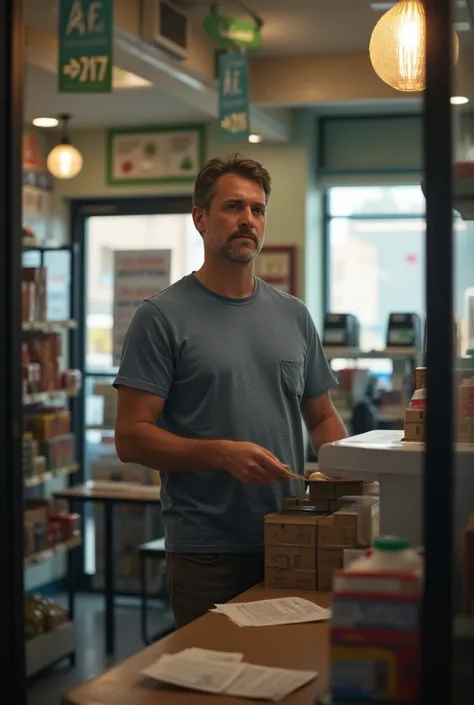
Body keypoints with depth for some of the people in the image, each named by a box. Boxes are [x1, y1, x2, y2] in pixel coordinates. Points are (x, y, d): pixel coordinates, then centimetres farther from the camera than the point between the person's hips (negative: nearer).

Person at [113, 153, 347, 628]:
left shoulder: (294, 316, 11)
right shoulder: (162, 316, -5)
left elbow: (322, 417, 18)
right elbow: (131, 438, -10)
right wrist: (223, 453, -22)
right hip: (206, 555, -5)